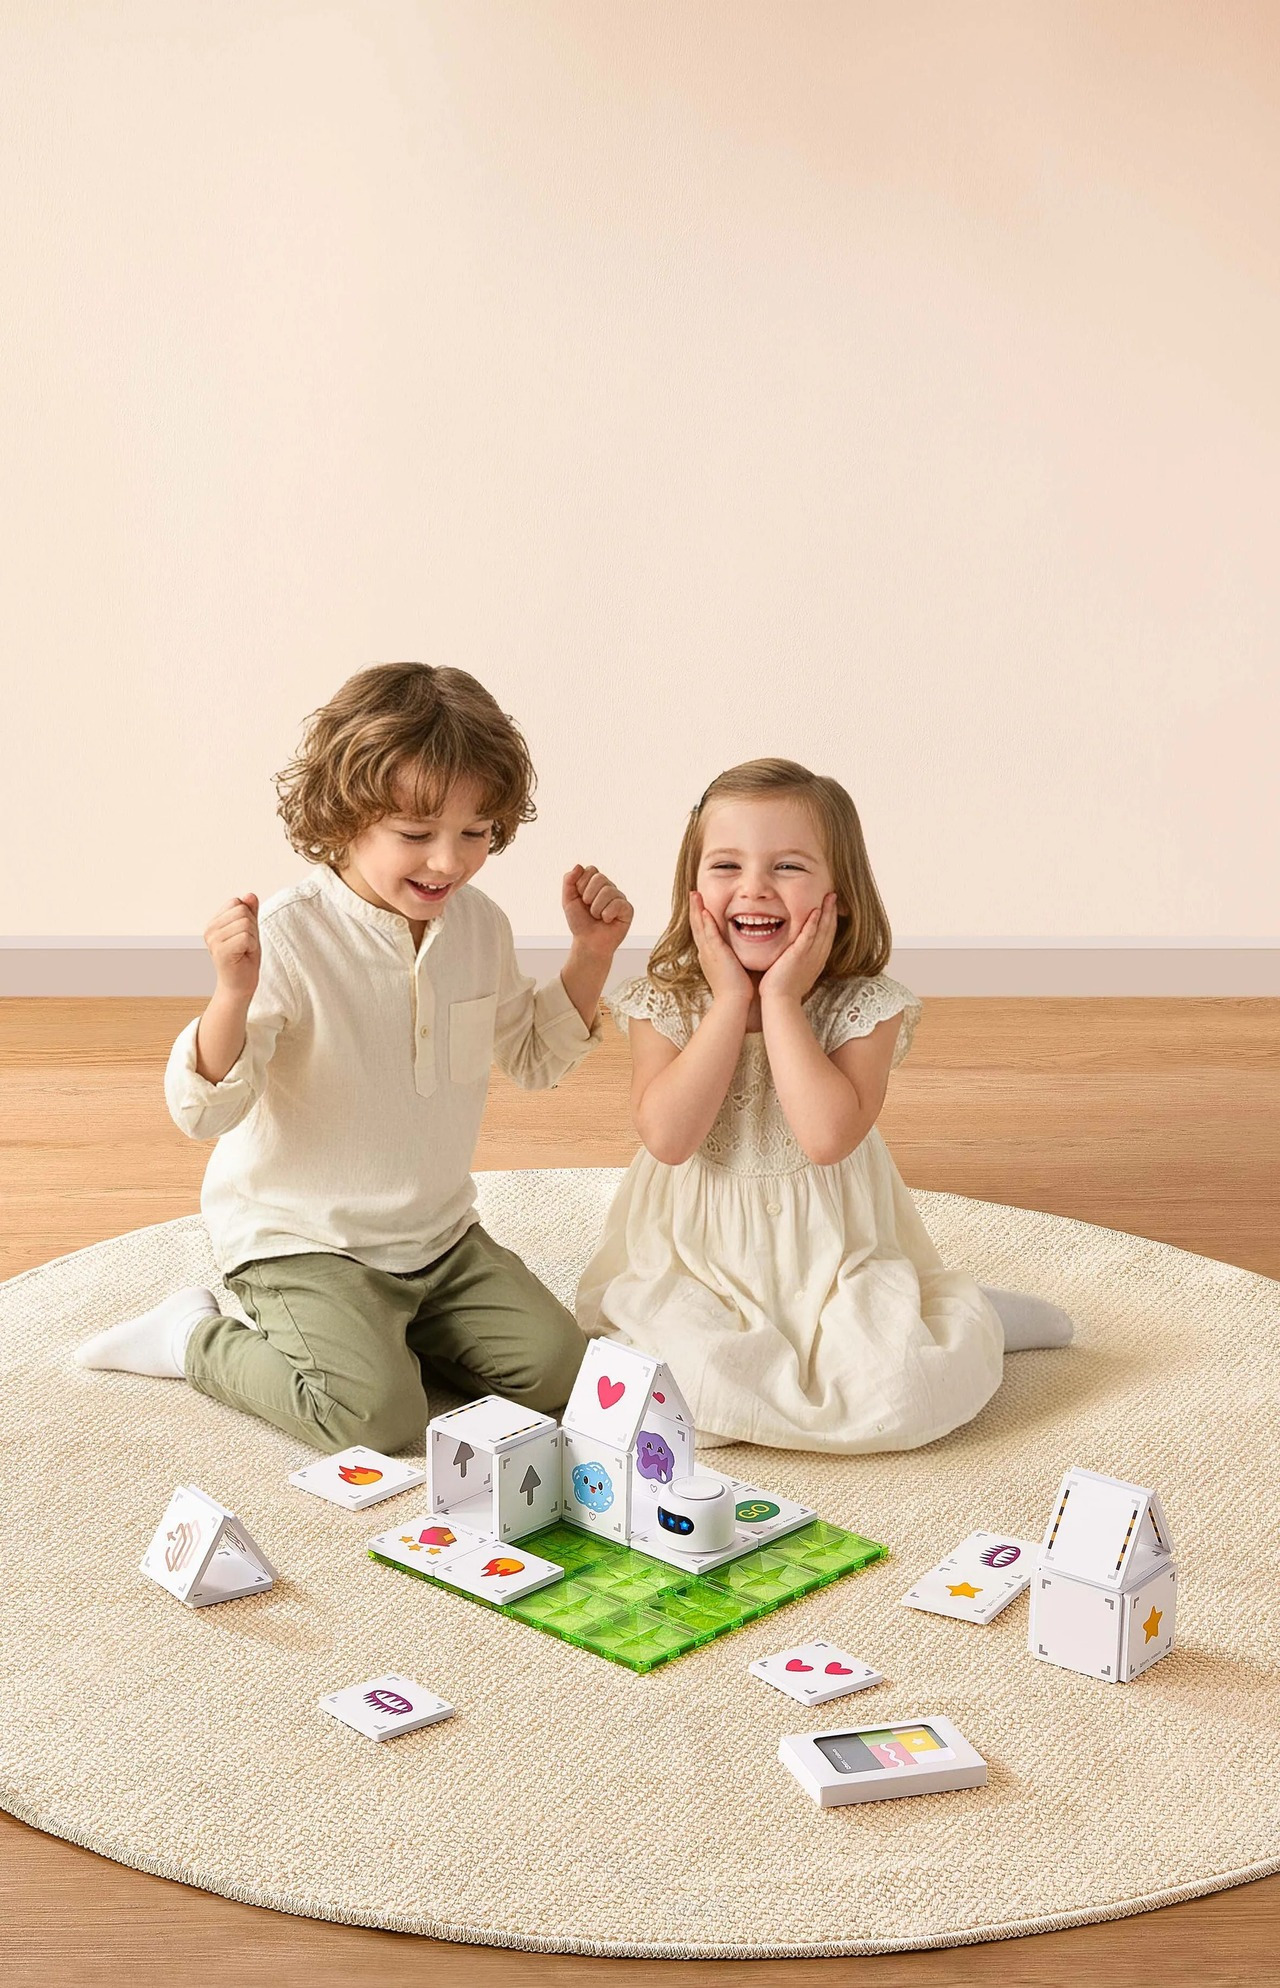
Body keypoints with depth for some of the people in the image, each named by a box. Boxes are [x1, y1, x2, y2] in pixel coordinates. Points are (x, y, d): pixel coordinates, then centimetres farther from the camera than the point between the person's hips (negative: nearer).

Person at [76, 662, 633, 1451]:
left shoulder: (479, 924, -1)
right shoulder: (287, 935, -22)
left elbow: (534, 1055, 16)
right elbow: (206, 1110, -23)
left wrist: (592, 955, 2)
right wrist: (235, 994, -41)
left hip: (439, 1232, 7)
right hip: (303, 1241, -6)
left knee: (557, 1369, -3)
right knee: (377, 1415, -23)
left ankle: (372, 1332, 17)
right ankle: (199, 1338, 3)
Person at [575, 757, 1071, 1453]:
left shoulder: (865, 1005, -9)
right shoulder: (662, 1002, -5)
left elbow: (828, 1135, -25)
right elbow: (668, 1136, -20)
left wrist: (781, 1000, -21)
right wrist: (731, 1000, -19)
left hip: (833, 1258, -1)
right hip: (695, 1261, 1)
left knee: (892, 1400, -23)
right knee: (694, 1386, -28)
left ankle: (963, 1320, 12)